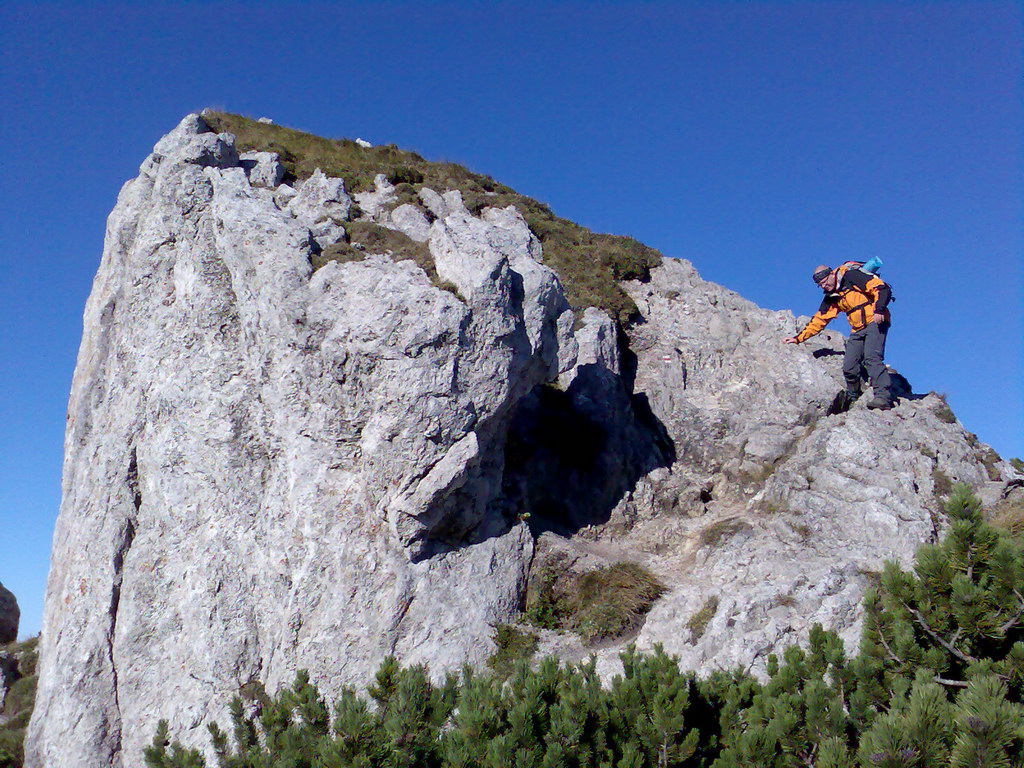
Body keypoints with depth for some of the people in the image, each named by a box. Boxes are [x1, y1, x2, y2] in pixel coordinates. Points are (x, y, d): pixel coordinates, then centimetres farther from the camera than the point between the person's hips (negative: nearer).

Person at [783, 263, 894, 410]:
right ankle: (853, 399, 16)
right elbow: (818, 320, 20)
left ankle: (883, 397, -33)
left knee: (871, 358, -26)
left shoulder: (852, 276, -7)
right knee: (849, 367, -3)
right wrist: (798, 338, 15)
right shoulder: (831, 298, 16)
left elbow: (883, 289, -13)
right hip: (858, 329, 7)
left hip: (875, 322, -7)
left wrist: (879, 309, -27)